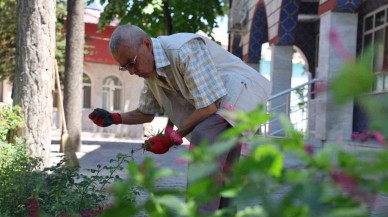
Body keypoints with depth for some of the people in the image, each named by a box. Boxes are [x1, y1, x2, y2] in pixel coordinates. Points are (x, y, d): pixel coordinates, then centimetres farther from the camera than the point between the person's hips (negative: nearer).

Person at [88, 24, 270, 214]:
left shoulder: (184, 50, -28)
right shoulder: (150, 70, 2)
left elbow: (208, 107, -30)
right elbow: (146, 114, 15)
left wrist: (174, 136, -19)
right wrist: (114, 118, -3)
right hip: (220, 108, 10)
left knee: (203, 137, -32)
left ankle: (201, 212, -29)